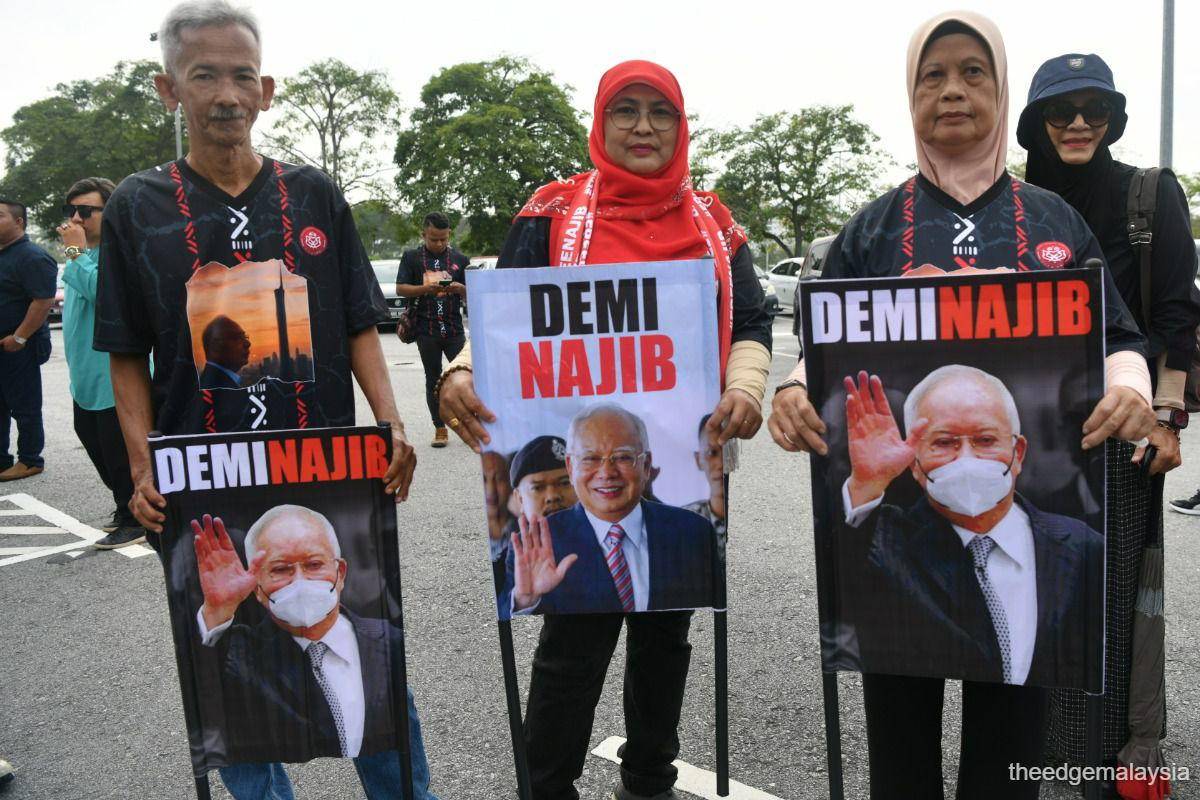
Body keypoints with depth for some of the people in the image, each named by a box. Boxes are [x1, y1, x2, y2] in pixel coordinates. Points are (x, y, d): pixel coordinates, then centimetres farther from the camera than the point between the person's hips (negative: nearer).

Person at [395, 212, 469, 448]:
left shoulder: (460, 259, 8)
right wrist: (427, 289, -17)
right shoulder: (411, 257, 4)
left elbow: (471, 293, 10)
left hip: (454, 329, 1)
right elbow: (400, 289, -1)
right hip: (426, 329, -1)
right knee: (433, 380, 6)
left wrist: (460, 288, -13)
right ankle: (440, 429, 14)